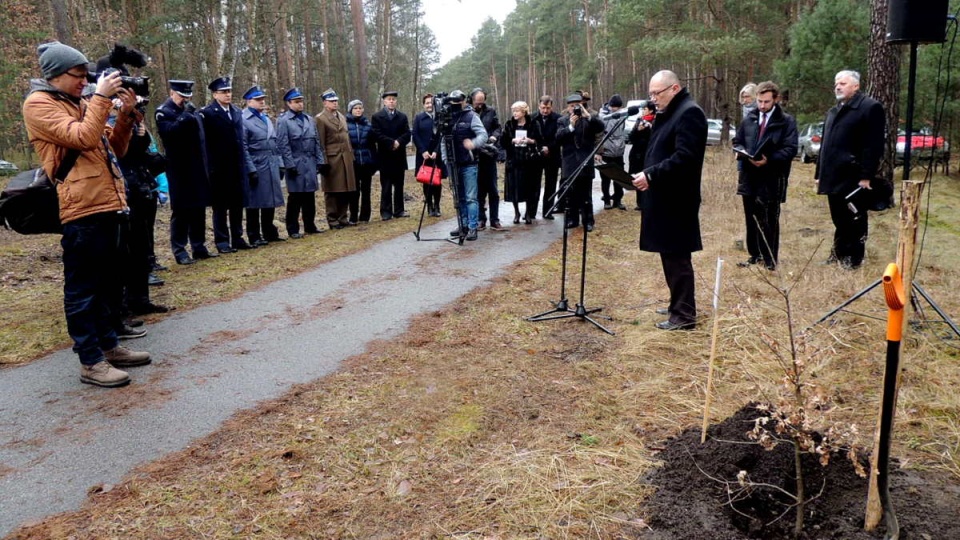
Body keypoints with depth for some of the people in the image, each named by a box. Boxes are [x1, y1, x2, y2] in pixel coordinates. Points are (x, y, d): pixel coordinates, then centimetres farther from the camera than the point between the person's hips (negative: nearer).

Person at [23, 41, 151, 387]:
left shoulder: (78, 105, 22)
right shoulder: (38, 104, -4)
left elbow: (115, 149, 18)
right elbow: (82, 137, -19)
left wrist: (126, 114, 5)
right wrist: (101, 97, -11)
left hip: (107, 206, 9)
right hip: (81, 210, -9)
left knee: (103, 284, 16)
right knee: (82, 288, -3)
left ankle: (109, 346, 26)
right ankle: (90, 362, 2)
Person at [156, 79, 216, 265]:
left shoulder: (191, 110, 16)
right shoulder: (164, 112, -4)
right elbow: (169, 132, -22)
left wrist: (206, 165, 15)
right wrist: (185, 116, -28)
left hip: (198, 169, 6)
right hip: (180, 170, -6)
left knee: (199, 208, 10)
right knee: (180, 210, -2)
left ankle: (199, 247, 18)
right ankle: (179, 251, 4)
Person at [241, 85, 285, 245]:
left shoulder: (267, 119, 17)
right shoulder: (243, 120, -9)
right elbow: (243, 148, -13)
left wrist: (280, 164, 12)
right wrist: (251, 170, -16)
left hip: (272, 168, 7)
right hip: (256, 169, -7)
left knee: (271, 202, 13)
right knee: (254, 204, 3)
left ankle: (270, 233, 25)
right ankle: (254, 237, 12)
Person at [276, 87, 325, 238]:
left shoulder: (309, 119, 13)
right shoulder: (283, 121, -6)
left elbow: (316, 142, 14)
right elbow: (283, 145, -10)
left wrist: (320, 160, 7)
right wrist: (290, 165, -15)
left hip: (310, 163, 5)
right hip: (295, 164, -5)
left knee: (309, 197, 10)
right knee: (295, 198, 0)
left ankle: (310, 226, 20)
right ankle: (293, 229, 8)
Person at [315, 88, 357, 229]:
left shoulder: (342, 117, 18)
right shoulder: (320, 119, -5)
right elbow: (320, 143, -9)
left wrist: (351, 155, 14)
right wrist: (323, 161, -14)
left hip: (346, 158, 7)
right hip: (332, 159, -7)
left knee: (346, 190, 10)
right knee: (332, 191, 0)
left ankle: (343, 218, 20)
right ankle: (332, 220, 7)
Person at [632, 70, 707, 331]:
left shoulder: (689, 113, -14)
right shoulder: (667, 113, 17)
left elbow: (685, 157, -23)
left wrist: (651, 175, -23)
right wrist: (646, 175, 6)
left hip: (676, 200, -10)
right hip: (663, 197, 10)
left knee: (677, 257, -4)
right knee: (670, 254, 16)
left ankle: (684, 315, 4)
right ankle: (678, 304, 28)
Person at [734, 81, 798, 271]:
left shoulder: (787, 121, -3)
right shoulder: (749, 118, 11)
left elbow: (790, 149, -10)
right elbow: (737, 141, 19)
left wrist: (769, 160, -24)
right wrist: (740, 152, -4)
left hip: (771, 178, -4)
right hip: (749, 176, 5)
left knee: (769, 220, -1)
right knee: (751, 218, 12)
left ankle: (770, 260, 9)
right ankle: (754, 254, 24)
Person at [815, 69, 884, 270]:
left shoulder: (870, 107, -7)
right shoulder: (833, 111, 20)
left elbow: (874, 146, -13)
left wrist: (866, 176, -18)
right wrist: (820, 174, 16)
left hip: (854, 179, -7)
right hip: (835, 178, 8)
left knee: (854, 222, 1)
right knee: (839, 221, 15)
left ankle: (853, 261, 8)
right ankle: (838, 256, 24)